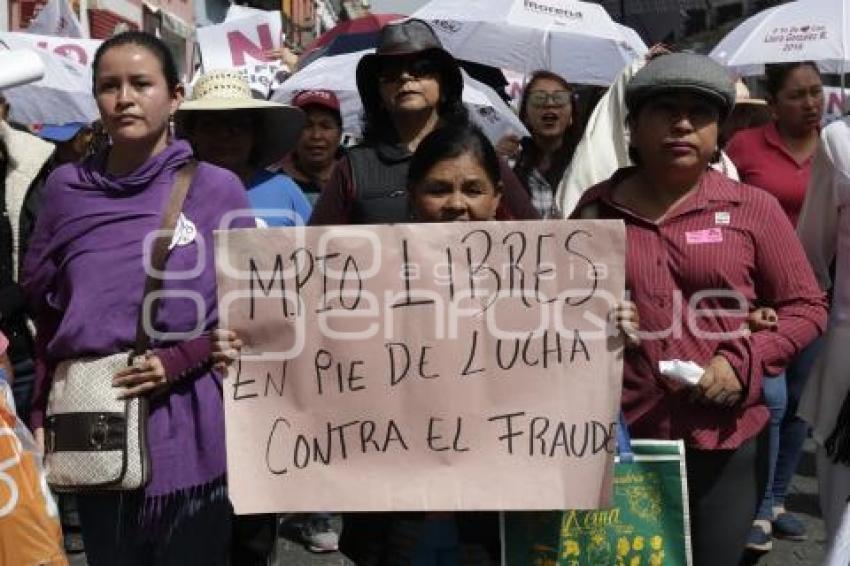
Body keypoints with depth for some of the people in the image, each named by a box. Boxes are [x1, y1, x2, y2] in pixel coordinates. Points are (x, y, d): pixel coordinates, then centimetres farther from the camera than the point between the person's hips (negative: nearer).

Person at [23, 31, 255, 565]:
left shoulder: (218, 189, -4)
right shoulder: (68, 189, 4)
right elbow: (48, 313, 11)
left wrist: (178, 362, -13)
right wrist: (41, 415, 6)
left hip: (189, 436, -2)